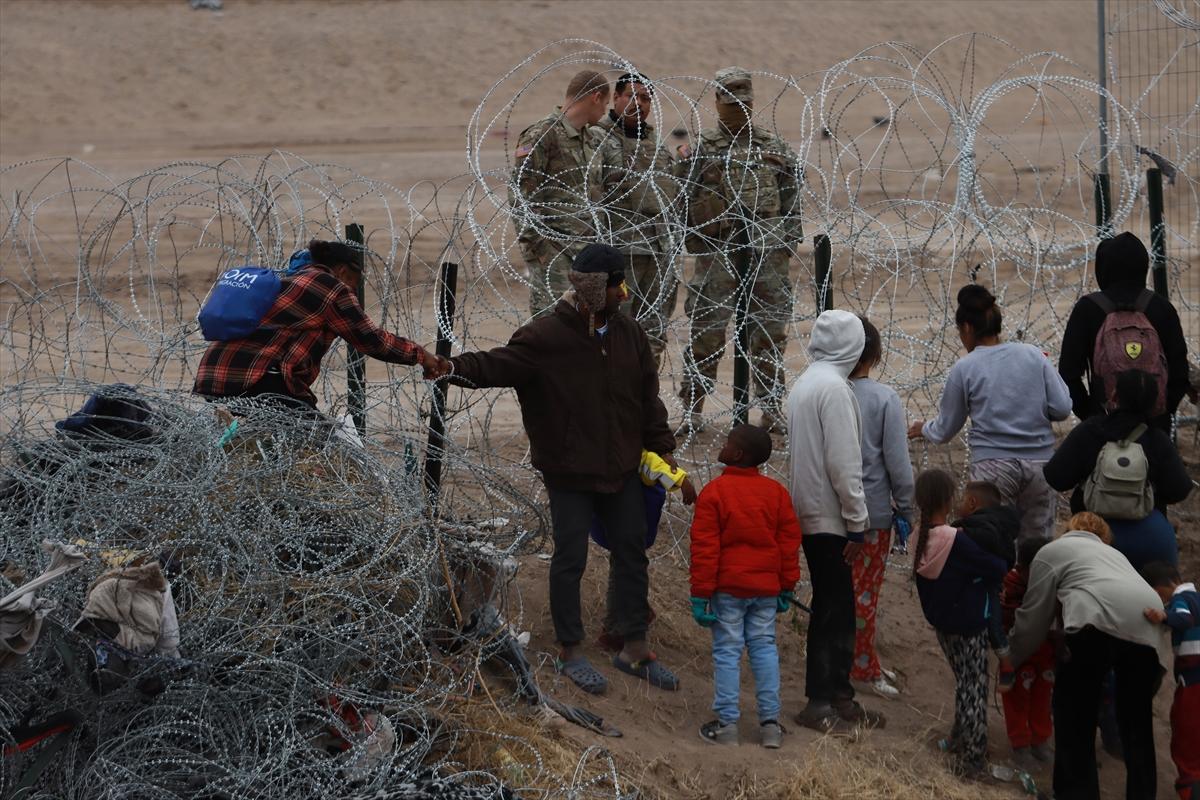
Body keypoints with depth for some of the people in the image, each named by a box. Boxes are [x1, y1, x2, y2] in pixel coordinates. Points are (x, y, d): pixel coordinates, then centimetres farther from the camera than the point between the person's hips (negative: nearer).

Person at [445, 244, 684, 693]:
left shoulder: (629, 335, 2)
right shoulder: (547, 337, -15)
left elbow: (648, 398, 9)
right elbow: (496, 365, -20)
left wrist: (661, 449, 8)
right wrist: (453, 368, -37)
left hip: (622, 469, 6)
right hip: (570, 473, -5)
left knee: (631, 554, 12)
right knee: (570, 559, 2)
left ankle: (634, 649, 25)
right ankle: (571, 653, 16)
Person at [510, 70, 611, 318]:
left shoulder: (593, 138, 17)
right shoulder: (541, 135, -9)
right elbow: (519, 194, -13)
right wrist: (535, 243, -16)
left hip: (587, 248, 8)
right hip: (553, 250, -8)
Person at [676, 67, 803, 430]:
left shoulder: (774, 146, 12)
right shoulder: (701, 147, 5)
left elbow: (791, 197, 12)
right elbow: (682, 195, 2)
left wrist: (788, 240, 6)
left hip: (767, 251, 2)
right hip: (718, 250, -2)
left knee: (769, 331, 6)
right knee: (707, 330, -2)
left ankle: (771, 407, 14)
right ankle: (692, 407, 6)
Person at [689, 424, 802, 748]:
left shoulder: (714, 492, -11)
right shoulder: (776, 492, 2)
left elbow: (705, 548, -12)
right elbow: (789, 541, 4)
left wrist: (701, 593, -8)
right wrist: (787, 586, 12)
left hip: (728, 587, -4)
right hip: (766, 587, 4)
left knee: (726, 652, 2)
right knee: (764, 648, 11)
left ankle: (727, 725, 4)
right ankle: (770, 724, 9)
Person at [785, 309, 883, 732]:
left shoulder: (804, 384, 11)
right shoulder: (835, 388, -17)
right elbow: (842, 462, -19)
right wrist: (856, 522, -14)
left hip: (808, 514, 9)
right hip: (829, 518, -9)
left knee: (834, 607, 14)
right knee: (833, 610, -3)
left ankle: (838, 696, 20)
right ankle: (821, 704, 1)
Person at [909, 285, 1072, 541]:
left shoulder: (964, 369, 0)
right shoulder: (1034, 355, 6)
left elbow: (945, 430, 9)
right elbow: (1062, 408, 2)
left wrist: (923, 429, 30)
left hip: (992, 465, -3)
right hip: (1040, 460, 3)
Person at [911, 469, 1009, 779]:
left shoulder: (920, 538, -6)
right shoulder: (956, 541, -26)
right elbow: (994, 568, -22)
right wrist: (1004, 566, -1)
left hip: (941, 622, 6)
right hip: (969, 625, -6)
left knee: (964, 682, 24)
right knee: (975, 689, 4)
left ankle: (959, 741, 37)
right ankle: (972, 761, 6)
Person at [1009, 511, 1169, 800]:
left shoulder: (1051, 551, 25)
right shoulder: (1113, 553, 42)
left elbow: (1034, 618, 23)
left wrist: (1011, 659, 39)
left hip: (1099, 620, -5)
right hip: (1149, 628, 5)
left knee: (1073, 716, 11)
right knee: (1136, 722, 18)